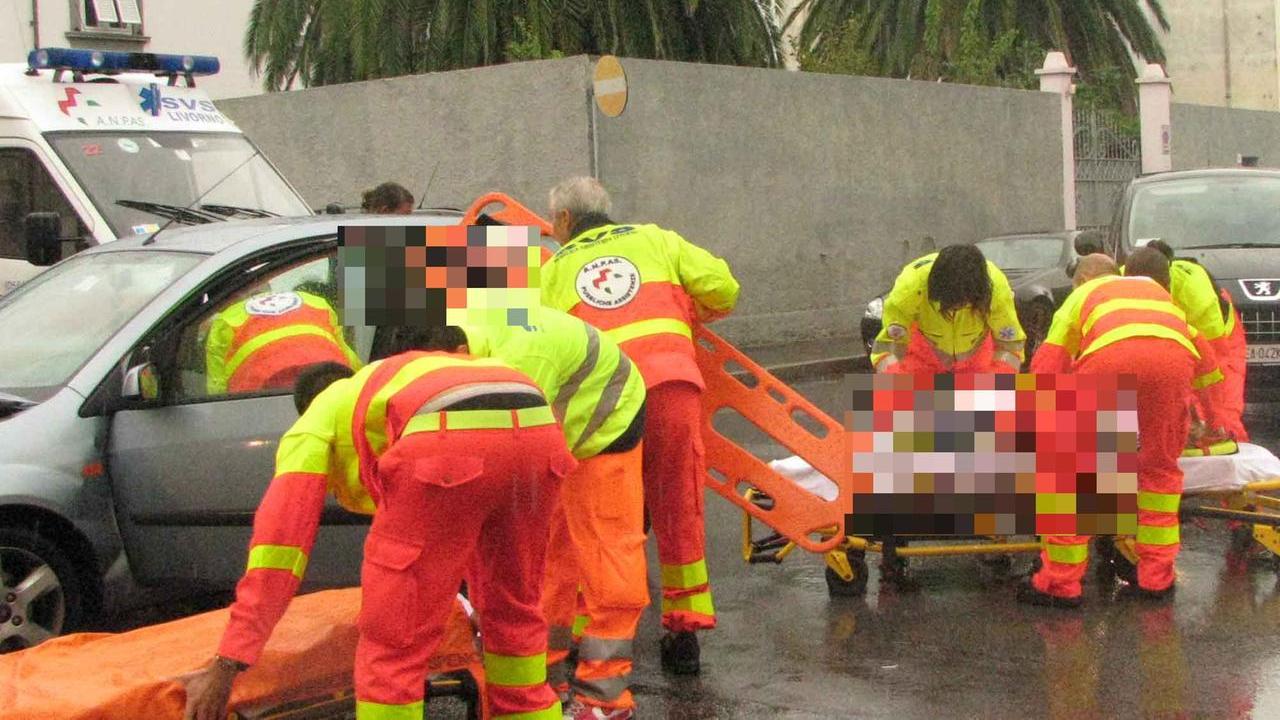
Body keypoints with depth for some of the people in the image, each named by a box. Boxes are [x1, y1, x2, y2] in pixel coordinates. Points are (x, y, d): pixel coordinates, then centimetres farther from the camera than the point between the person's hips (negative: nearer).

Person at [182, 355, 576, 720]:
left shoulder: (315, 423, 29)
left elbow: (282, 538, 16)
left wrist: (225, 666, 14)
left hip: (451, 447, -6)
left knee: (394, 642, 6)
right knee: (515, 615, 27)